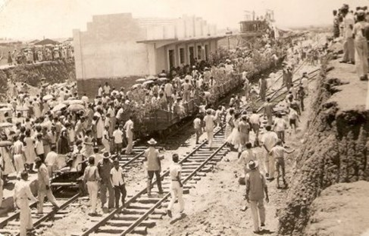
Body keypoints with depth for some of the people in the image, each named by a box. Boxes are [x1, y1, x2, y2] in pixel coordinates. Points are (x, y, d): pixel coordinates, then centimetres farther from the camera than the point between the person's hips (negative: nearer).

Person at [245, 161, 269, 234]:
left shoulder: (248, 176, -17)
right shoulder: (260, 175, -12)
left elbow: (247, 188, -14)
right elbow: (265, 186, -8)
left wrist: (247, 197, -1)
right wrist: (267, 196, 2)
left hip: (252, 196, -2)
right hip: (260, 195, 2)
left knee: (254, 212, 9)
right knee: (261, 207, 32)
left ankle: (257, 229, 13)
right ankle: (262, 222, 40)